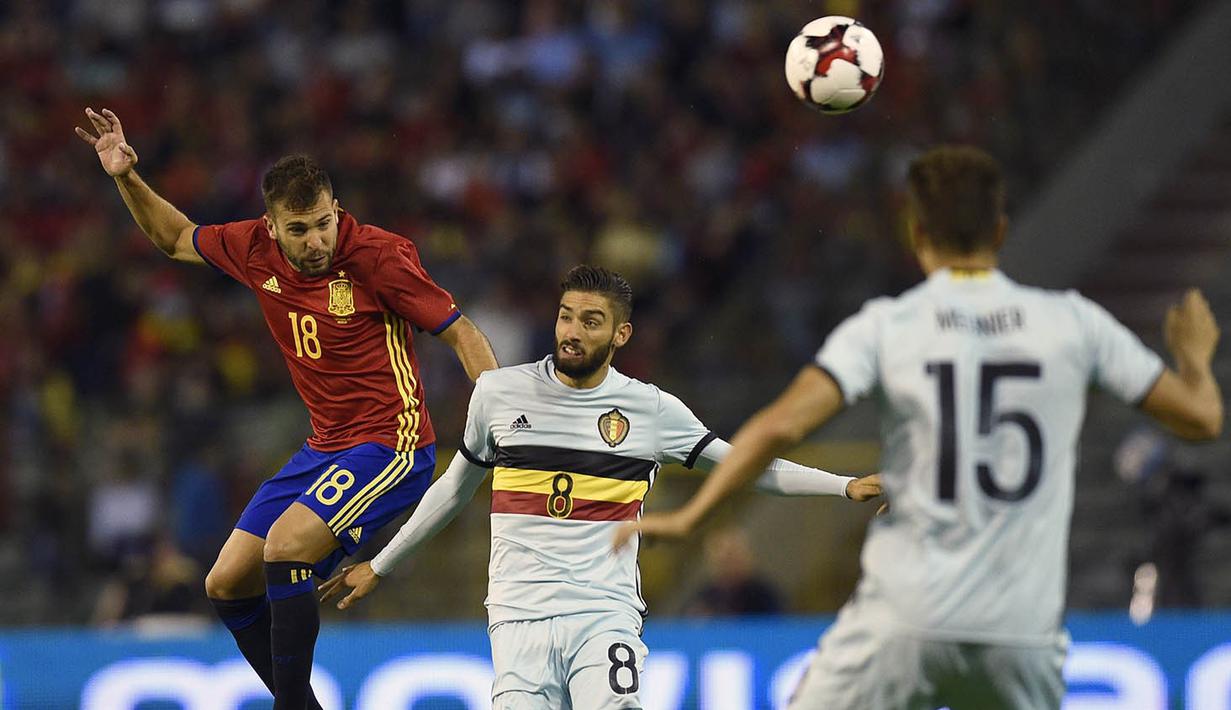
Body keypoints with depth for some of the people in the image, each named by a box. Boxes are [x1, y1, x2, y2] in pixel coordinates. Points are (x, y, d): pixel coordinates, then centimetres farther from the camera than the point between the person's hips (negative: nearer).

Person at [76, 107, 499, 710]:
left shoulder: (377, 255, -16)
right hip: (324, 449, 8)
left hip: (391, 444, -8)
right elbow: (177, 239, 20)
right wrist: (127, 179, 5)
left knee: (285, 546, -27)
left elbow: (461, 333, -10)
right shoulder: (255, 249, 0)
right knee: (227, 585, 7)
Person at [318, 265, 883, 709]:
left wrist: (846, 486, 1)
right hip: (520, 615, 1)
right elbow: (455, 488, 20)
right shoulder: (499, 393, 5)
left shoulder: (649, 410, 2)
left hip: (605, 612, -1)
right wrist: (378, 567, 25)